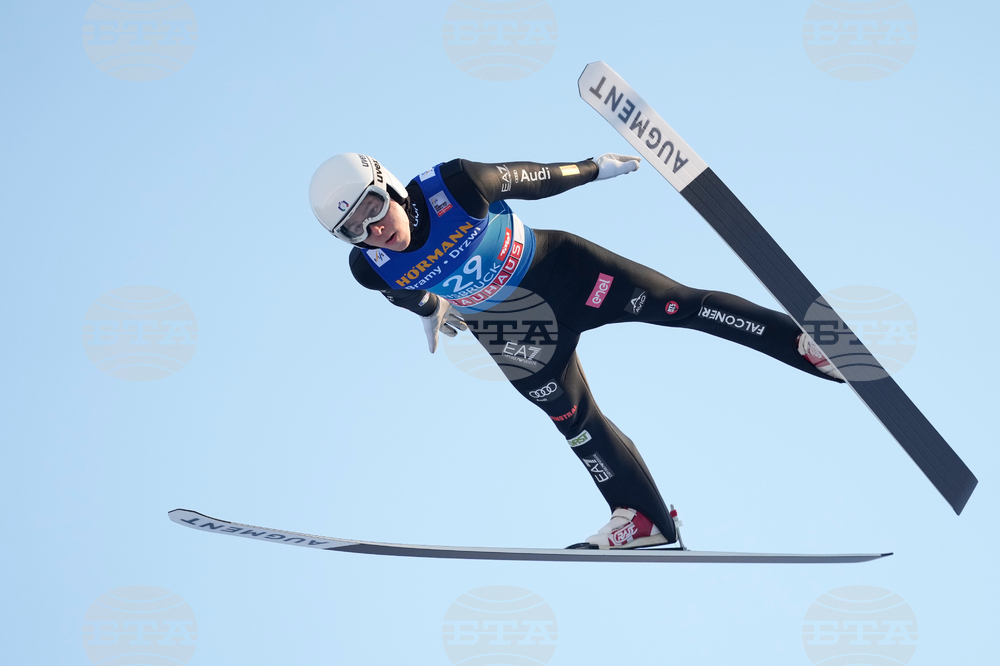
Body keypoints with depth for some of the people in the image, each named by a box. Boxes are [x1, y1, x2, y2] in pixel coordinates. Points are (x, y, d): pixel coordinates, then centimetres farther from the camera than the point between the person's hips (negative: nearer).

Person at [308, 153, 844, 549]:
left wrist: (594, 168, 0)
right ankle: (646, 520, 15)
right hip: (507, 330, 2)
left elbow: (530, 180, -15)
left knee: (675, 303, -9)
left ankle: (799, 339, 0)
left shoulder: (452, 186, -32)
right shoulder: (370, 268, -23)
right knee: (573, 420, 1)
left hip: (556, 269, -2)